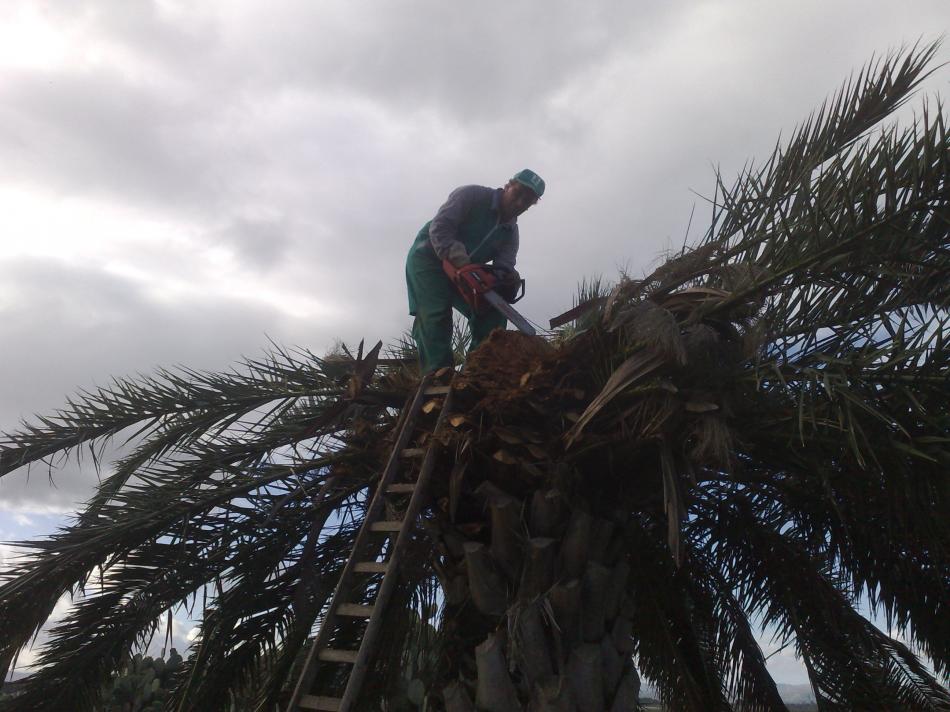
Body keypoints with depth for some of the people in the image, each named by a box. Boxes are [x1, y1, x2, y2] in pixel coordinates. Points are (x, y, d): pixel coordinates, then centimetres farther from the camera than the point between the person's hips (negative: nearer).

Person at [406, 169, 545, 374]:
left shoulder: (511, 231, 4)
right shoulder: (472, 195, -15)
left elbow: (505, 261, -10)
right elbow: (439, 227, -24)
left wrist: (505, 274, -35)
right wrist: (459, 260, -36)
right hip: (428, 259, -7)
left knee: (493, 313, -5)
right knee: (435, 315, -22)